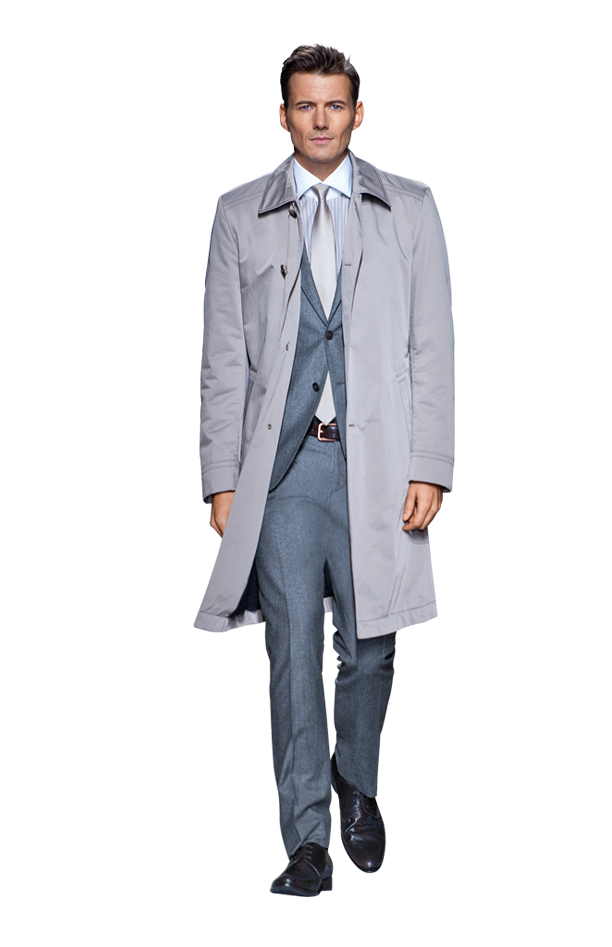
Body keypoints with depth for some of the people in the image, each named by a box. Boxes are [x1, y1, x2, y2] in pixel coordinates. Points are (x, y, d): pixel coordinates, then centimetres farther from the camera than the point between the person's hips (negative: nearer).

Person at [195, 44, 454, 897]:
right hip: (282, 463, 0)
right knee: (294, 650, -3)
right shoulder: (242, 217, 9)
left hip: (376, 462, 0)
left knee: (369, 646, 7)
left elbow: (432, 349, 5)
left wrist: (429, 467, -4)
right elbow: (225, 358, 7)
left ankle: (357, 791, 29)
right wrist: (223, 477, 0)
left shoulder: (408, 212, 9)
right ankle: (307, 837, 3)